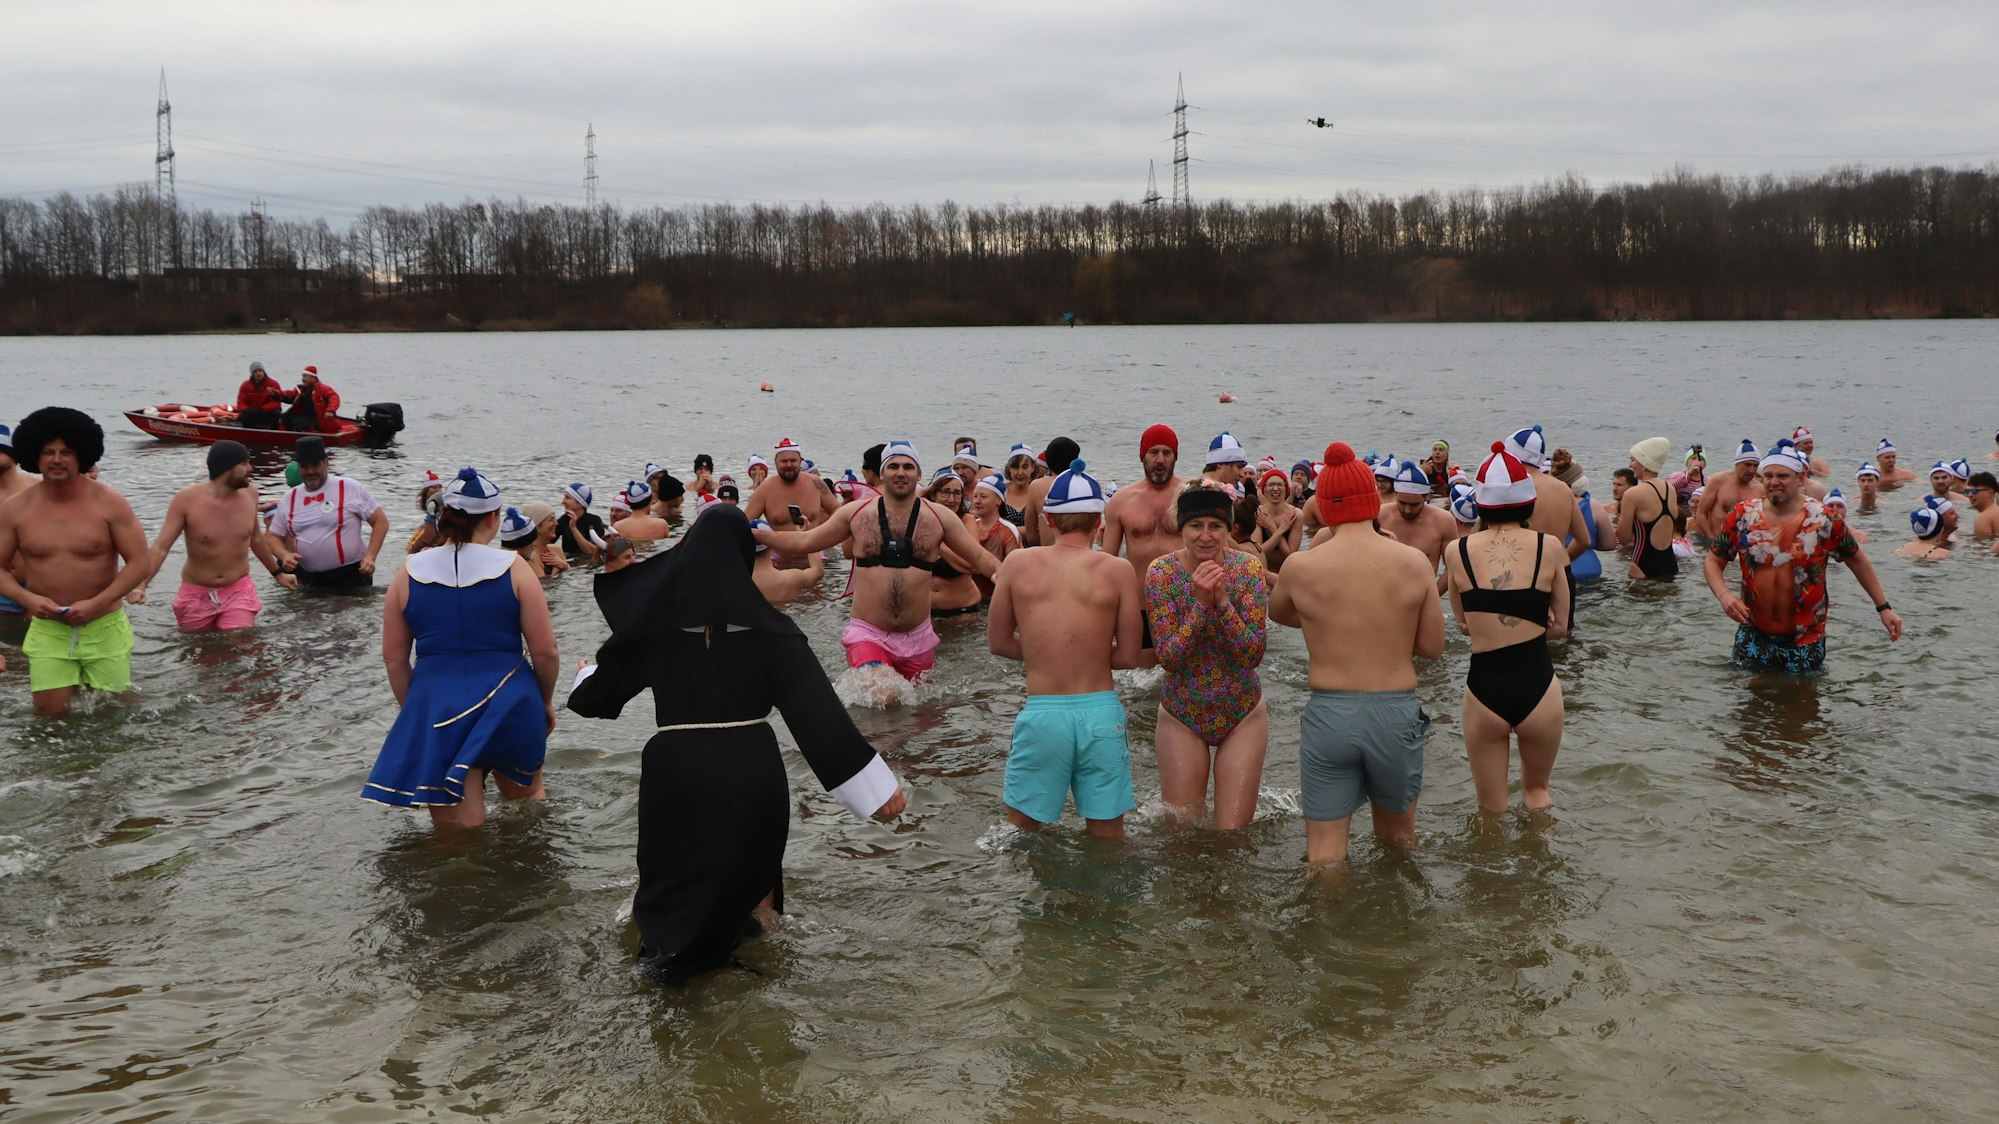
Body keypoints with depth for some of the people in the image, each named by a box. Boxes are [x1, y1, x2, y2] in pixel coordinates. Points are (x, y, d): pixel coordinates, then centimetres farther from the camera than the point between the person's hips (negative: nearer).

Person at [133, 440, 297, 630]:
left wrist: (278, 573, 26)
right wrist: (141, 585, -32)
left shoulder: (249, 494, -3)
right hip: (196, 595, -1)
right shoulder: (187, 499, -15)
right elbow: (160, 547, -18)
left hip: (239, 592, 1)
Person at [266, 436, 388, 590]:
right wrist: (285, 555, -7)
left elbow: (380, 521, -2)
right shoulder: (290, 498, 8)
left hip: (350, 577, -4)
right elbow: (274, 536, 15)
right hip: (308, 581, 4)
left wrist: (370, 557, -13)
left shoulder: (350, 489, -4)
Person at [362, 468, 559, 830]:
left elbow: (393, 658, 6)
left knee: (455, 829, 7)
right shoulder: (513, 568, -6)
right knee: (526, 796, 26)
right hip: (507, 703, -1)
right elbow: (545, 651, -4)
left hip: (435, 707, 1)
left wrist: (412, 707, 20)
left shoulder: (409, 573, 1)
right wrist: (545, 701, 13)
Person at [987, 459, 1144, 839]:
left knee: (1020, 833, 15)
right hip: (1100, 711, 0)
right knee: (1107, 837, 12)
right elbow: (1128, 656, 1)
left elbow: (998, 642, 9)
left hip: (1042, 711, 0)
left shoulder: (1018, 563, 1)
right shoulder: (1118, 571, -3)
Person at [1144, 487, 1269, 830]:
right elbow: (1167, 657, -17)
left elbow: (1253, 655, -16)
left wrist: (1223, 602, -29)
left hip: (1242, 714, 0)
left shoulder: (1248, 567, -11)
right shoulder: (1161, 571, -12)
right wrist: (1200, 604, -29)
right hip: (1182, 715, 0)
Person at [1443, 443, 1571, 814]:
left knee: (1491, 809, 21)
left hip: (1484, 687, 0)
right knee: (1536, 790, 29)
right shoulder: (1549, 547, -2)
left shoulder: (1458, 551, -2)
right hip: (1537, 683, 0)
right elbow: (1560, 626, 7)